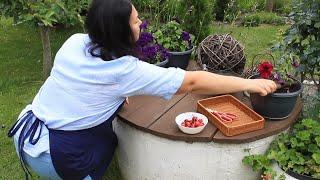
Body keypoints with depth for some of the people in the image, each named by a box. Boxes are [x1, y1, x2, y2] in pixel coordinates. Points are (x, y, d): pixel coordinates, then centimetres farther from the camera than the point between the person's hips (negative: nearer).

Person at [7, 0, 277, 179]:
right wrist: (249, 83, -14)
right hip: (54, 156, -6)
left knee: (107, 135, 22)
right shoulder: (125, 70, -23)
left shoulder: (75, 42, -4)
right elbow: (193, 82, -21)